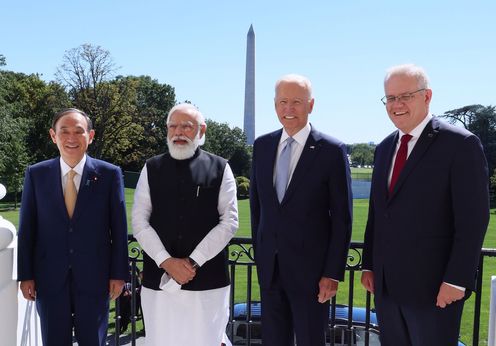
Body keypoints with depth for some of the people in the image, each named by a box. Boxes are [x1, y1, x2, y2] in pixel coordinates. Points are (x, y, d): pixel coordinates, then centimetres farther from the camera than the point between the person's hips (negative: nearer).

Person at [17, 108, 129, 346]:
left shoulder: (110, 174, -4)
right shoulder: (36, 174, 1)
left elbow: (119, 228, -2)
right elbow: (27, 228, 3)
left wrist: (118, 273, -3)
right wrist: (25, 275, 2)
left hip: (94, 277, -1)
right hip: (49, 278, 1)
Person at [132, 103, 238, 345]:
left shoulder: (220, 169, 3)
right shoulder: (151, 169, 8)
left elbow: (229, 221, -2)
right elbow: (139, 222, 3)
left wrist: (193, 262, -9)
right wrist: (167, 262, -9)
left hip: (208, 280, -1)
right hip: (158, 279, 2)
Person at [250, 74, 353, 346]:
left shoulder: (332, 151, -9)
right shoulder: (262, 146, 5)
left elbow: (342, 219, -8)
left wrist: (333, 273, -10)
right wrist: (259, 253, 12)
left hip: (310, 269, -4)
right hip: (269, 267, 4)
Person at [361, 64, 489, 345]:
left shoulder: (461, 144, -9)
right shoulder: (384, 148, 11)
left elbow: (473, 219, -13)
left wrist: (456, 280, -16)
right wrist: (369, 265, 12)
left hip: (434, 286, -6)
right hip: (386, 284, 6)